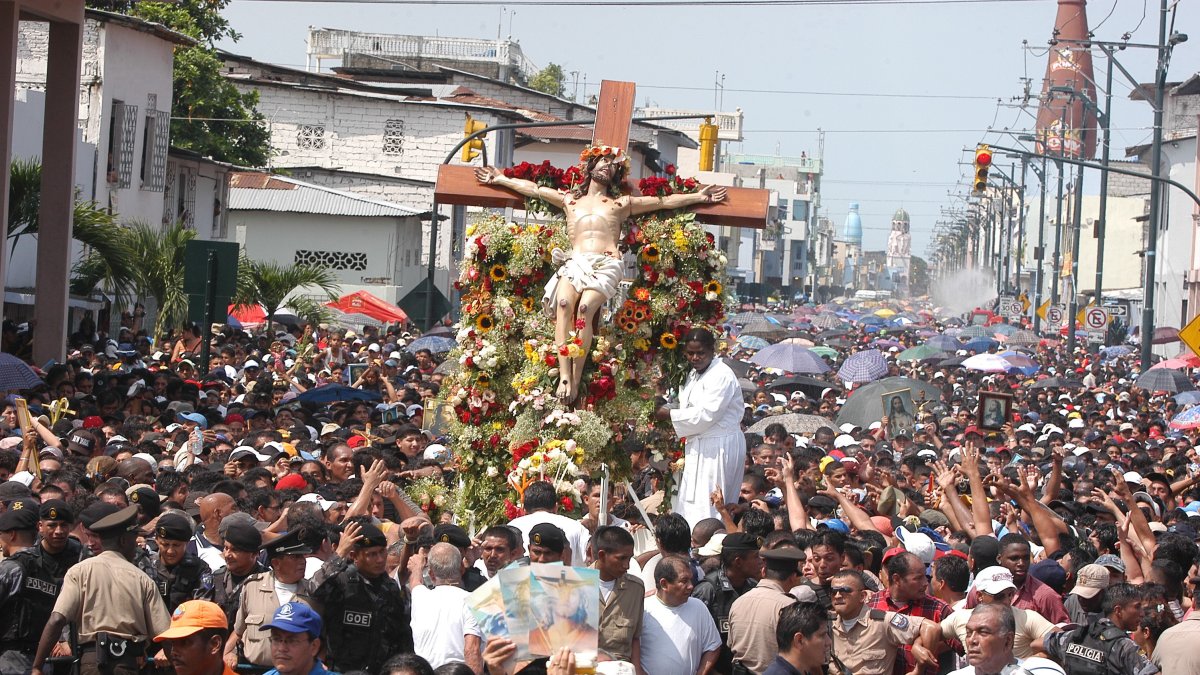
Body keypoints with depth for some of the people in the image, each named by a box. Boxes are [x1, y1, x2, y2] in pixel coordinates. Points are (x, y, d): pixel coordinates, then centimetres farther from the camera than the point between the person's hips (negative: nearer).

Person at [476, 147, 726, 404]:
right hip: (574, 263, 1)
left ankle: (576, 379, -33)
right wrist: (501, 179, 32)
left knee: (586, 307, -31)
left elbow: (665, 201, 25)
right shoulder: (569, 200, 30)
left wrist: (698, 197, 20)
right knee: (564, 303, -31)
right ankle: (564, 376, -39)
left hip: (607, 265, -1)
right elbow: (532, 189, 32)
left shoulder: (622, 204, 25)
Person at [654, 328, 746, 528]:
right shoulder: (693, 376, 15)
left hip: (719, 447, -10)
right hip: (699, 447, 10)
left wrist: (670, 415, -14)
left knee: (705, 507, -11)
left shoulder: (722, 375, -16)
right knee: (689, 503, 11)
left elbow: (706, 414, -22)